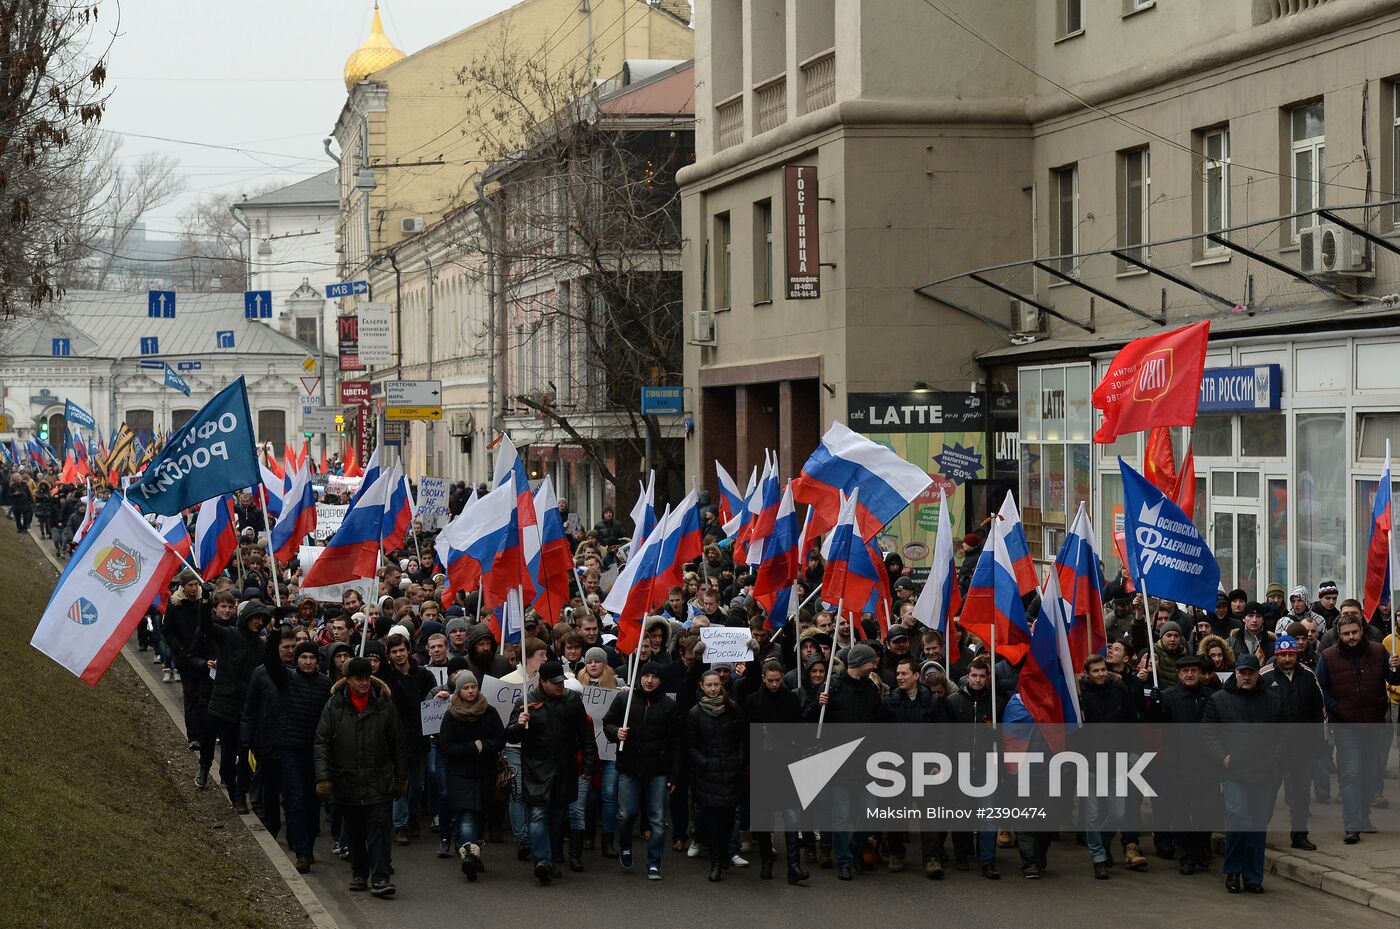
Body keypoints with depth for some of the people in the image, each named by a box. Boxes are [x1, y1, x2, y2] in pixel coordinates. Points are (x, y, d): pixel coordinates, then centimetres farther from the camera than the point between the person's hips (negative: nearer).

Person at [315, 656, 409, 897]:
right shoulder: (334, 706, 0)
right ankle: (359, 873, 26)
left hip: (379, 784, -1)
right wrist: (323, 778, -9)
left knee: (379, 828, -9)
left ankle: (380, 878, -11)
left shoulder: (384, 704, 0)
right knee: (355, 832, 12)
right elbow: (322, 743, -1)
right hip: (347, 782, 1)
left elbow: (399, 744, 7)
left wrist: (401, 778, 8)